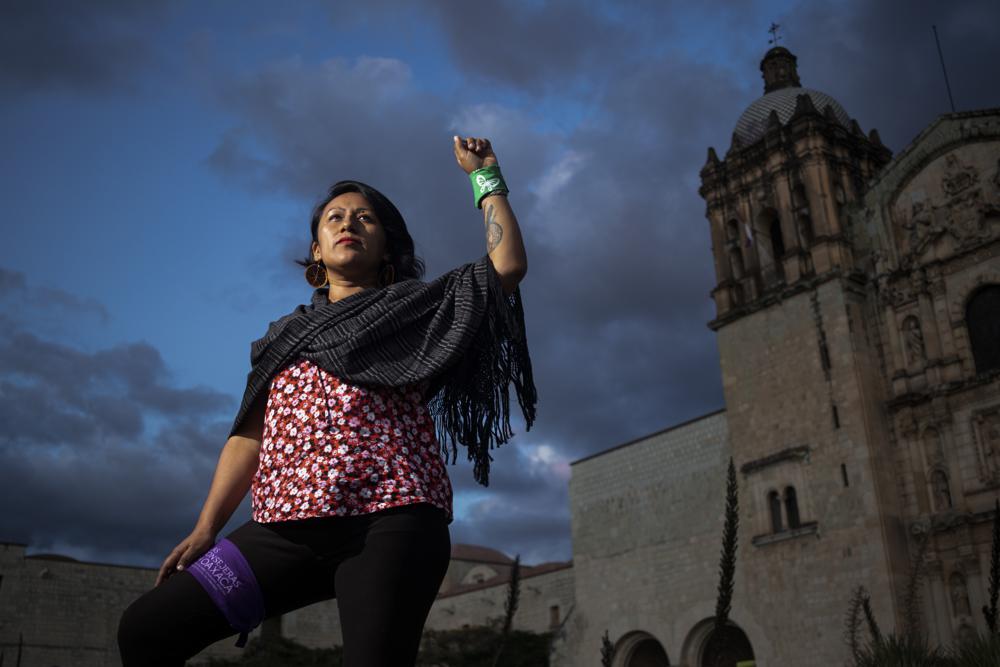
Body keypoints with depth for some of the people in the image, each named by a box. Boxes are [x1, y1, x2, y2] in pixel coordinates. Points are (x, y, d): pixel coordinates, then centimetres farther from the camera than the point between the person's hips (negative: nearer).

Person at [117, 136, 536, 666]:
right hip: (288, 527, 4)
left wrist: (485, 177, 12)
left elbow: (508, 264, 5)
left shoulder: (416, 306, 16)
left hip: (390, 522, -4)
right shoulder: (285, 336, 26)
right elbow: (250, 435, 18)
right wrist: (205, 529, 8)